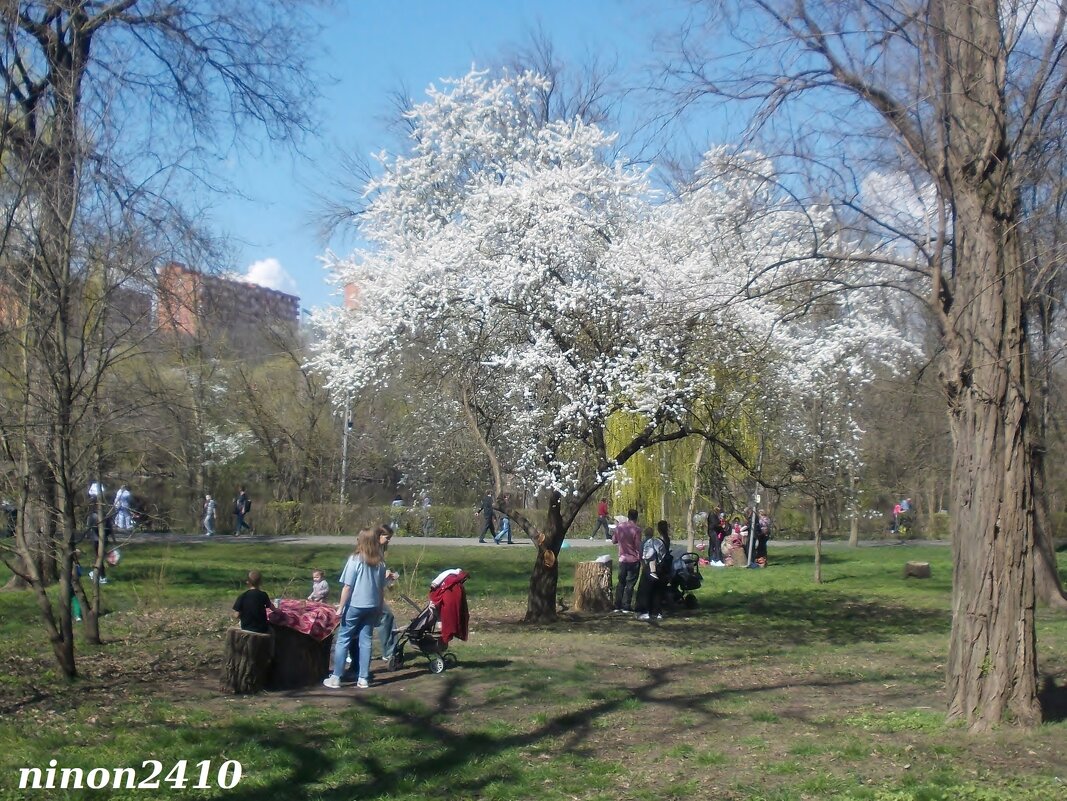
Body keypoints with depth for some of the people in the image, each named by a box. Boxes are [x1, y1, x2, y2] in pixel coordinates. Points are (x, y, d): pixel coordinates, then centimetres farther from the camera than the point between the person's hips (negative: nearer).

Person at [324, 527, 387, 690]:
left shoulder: (355, 560, -11)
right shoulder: (380, 563, 2)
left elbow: (347, 586, -11)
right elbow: (382, 589, 7)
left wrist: (341, 607, -5)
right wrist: (380, 608, 17)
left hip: (355, 606, -4)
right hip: (372, 607, 4)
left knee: (343, 640, 4)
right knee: (365, 641, 10)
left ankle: (335, 678, 4)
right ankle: (363, 678, 11)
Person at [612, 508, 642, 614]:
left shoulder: (619, 527, 0)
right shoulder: (636, 529, -14)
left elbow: (614, 541, 12)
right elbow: (638, 546, -13)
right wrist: (640, 558, -3)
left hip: (622, 559, 4)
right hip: (633, 560, -4)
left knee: (621, 582, 14)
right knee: (630, 583, 2)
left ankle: (617, 606, 14)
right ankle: (626, 607, 1)